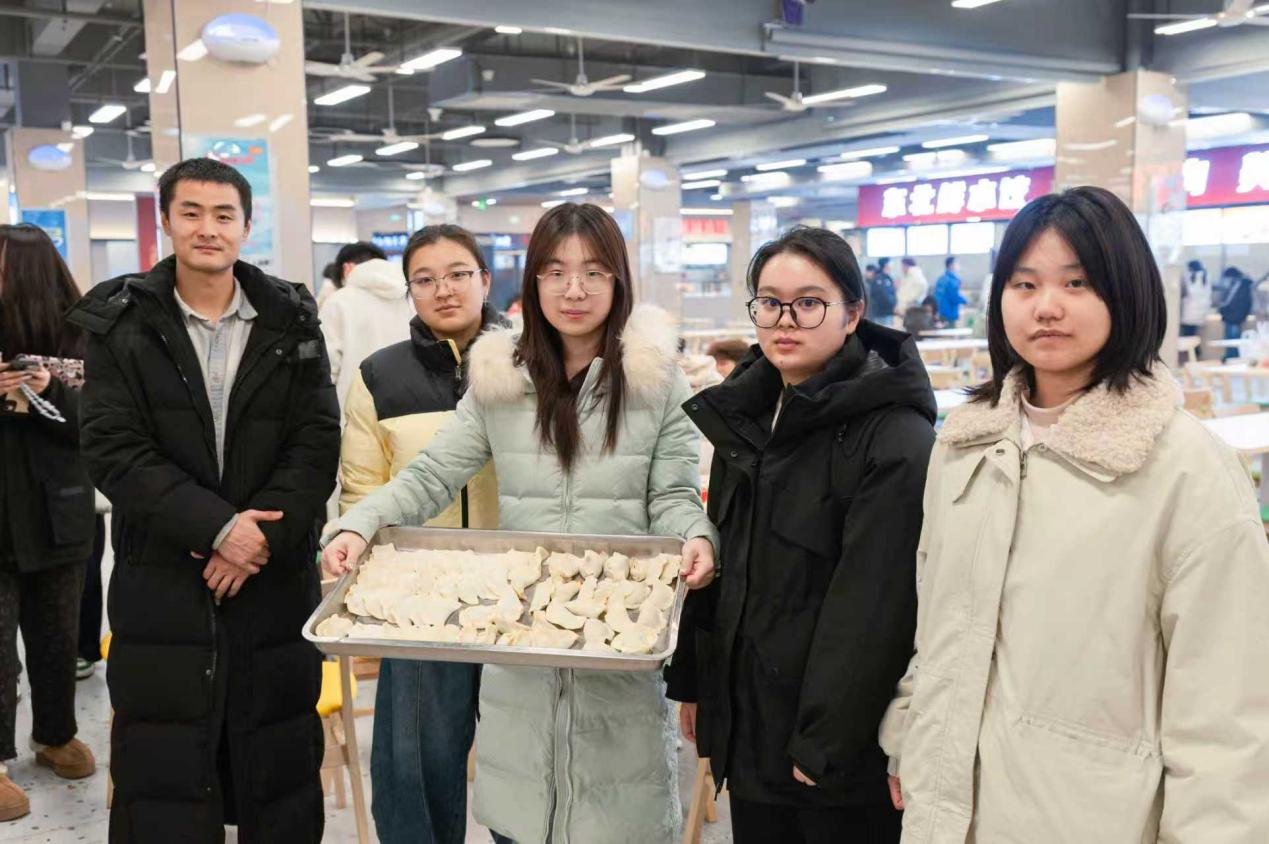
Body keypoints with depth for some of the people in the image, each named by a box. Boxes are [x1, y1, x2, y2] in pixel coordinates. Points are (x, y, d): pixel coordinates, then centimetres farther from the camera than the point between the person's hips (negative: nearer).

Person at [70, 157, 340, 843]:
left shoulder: (292, 324, 4)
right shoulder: (120, 324, 1)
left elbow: (317, 443, -2)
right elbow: (113, 449, -8)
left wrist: (264, 533, -16)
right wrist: (217, 526, -17)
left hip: (277, 581, 1)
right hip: (161, 583, -1)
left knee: (280, 761, 12)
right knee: (162, 777, 7)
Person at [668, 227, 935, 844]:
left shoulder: (896, 437, -17)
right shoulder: (745, 413, 6)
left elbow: (873, 607, -20)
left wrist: (827, 742, -19)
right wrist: (692, 681, 12)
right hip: (746, 723, 7)